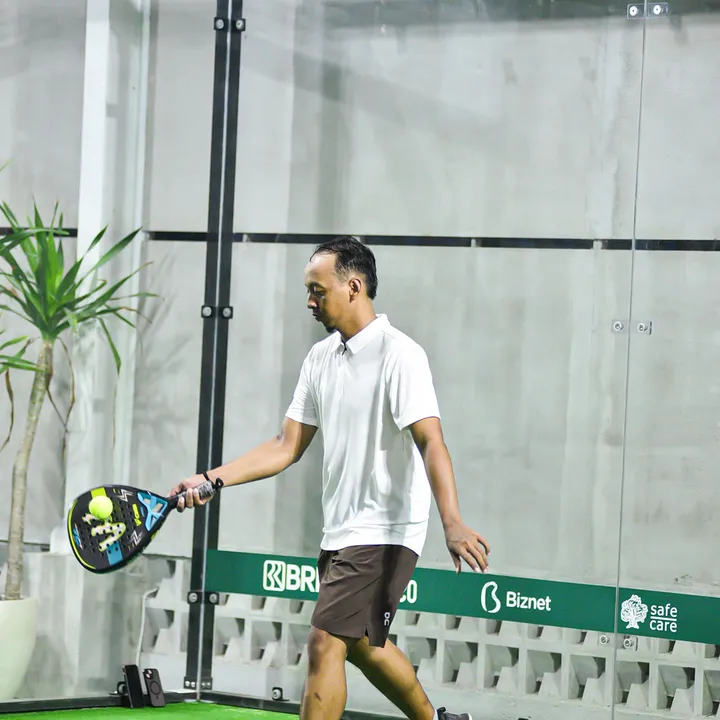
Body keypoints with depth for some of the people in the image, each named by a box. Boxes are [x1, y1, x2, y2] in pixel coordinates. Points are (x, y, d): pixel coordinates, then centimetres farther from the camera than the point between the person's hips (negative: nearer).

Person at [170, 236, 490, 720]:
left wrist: (452, 523, -36)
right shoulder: (321, 357, 10)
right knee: (362, 644, 20)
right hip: (341, 531, 9)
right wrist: (213, 480, 3)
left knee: (325, 643, -13)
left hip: (384, 531, -9)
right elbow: (288, 447, 12)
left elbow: (431, 442, -24)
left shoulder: (399, 354, -15)